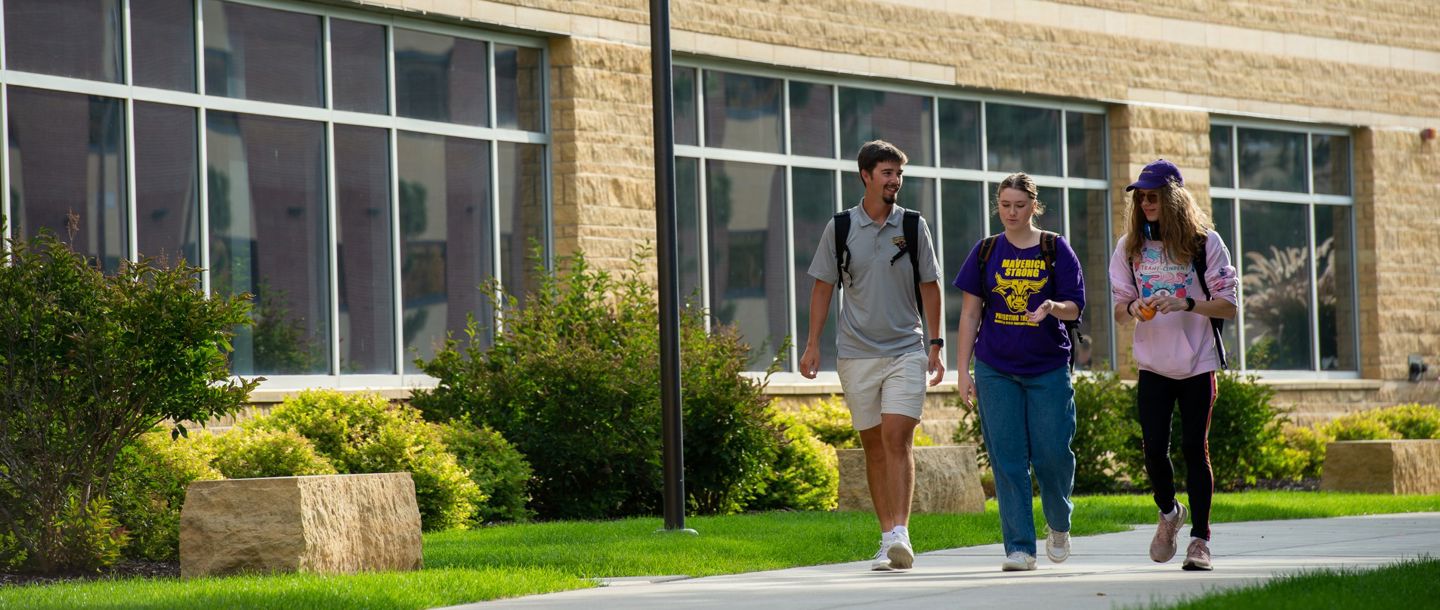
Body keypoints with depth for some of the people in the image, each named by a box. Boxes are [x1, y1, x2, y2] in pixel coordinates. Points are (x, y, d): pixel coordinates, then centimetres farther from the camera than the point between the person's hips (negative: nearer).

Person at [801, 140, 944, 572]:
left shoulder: (914, 226, 4)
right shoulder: (840, 227, 4)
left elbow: (930, 286, 8)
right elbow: (823, 286, 8)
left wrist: (936, 344, 3)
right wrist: (813, 344, 3)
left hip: (906, 350, -1)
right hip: (856, 353, 1)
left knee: (897, 439, -14)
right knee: (874, 447, 5)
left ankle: (901, 532, -20)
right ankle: (887, 538, 10)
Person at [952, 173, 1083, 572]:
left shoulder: (1055, 249, 3)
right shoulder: (986, 251, 7)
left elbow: (1075, 306, 0)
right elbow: (970, 313, 8)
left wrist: (1053, 307, -24)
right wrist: (963, 371, 3)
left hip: (1048, 367, -1)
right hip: (995, 370, 1)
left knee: (1052, 454, -3)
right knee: (1008, 459, -3)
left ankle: (1060, 526, 25)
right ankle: (1020, 547, 0)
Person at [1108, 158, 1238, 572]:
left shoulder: (1205, 242, -3)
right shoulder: (1130, 246, 7)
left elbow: (1228, 306, -5)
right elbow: (1119, 310, 10)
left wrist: (1185, 304, -21)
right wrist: (1133, 308, -14)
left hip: (1198, 363, -2)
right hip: (1153, 365, 2)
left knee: (1194, 448, -2)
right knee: (1154, 448, -6)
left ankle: (1200, 538, 6)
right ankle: (1168, 513, 23)